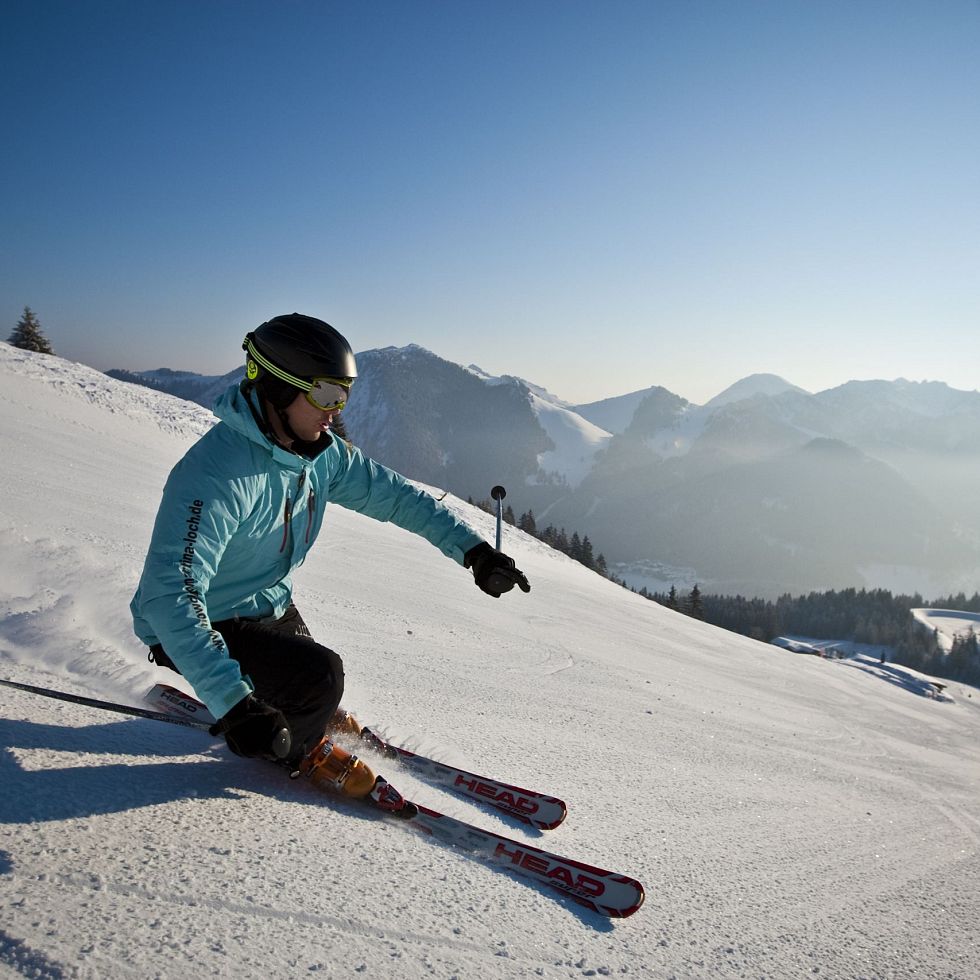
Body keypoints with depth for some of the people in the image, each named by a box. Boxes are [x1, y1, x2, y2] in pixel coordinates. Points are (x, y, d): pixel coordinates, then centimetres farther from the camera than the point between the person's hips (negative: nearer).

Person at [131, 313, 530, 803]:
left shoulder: (322, 454, -10)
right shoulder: (216, 475, -36)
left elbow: (391, 492, -1)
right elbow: (170, 594, -43)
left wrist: (471, 548, -6)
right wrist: (231, 702, -50)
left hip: (269, 603, 8)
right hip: (202, 625, -8)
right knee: (319, 676, -24)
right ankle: (301, 748, 8)